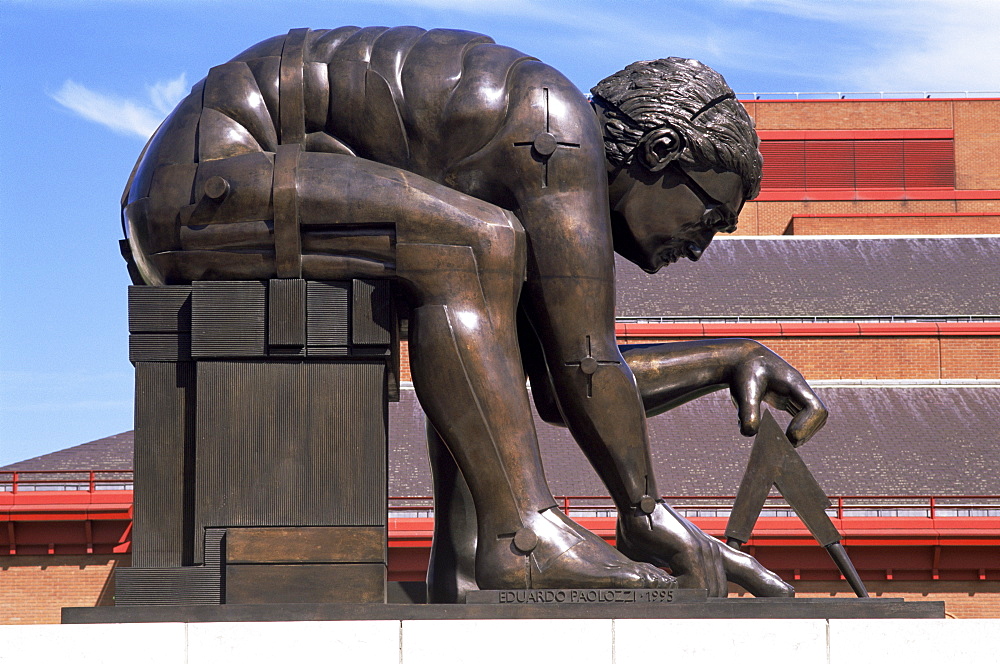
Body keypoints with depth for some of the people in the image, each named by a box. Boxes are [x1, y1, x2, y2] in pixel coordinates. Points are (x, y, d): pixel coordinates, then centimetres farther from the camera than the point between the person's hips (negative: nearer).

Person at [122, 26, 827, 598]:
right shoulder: (560, 132, -15)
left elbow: (559, 386, 21)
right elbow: (585, 368, -17)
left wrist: (735, 359, 21)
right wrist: (646, 515, -7)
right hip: (204, 181, -10)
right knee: (475, 245, -23)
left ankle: (465, 557, 0)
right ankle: (522, 532, -22)